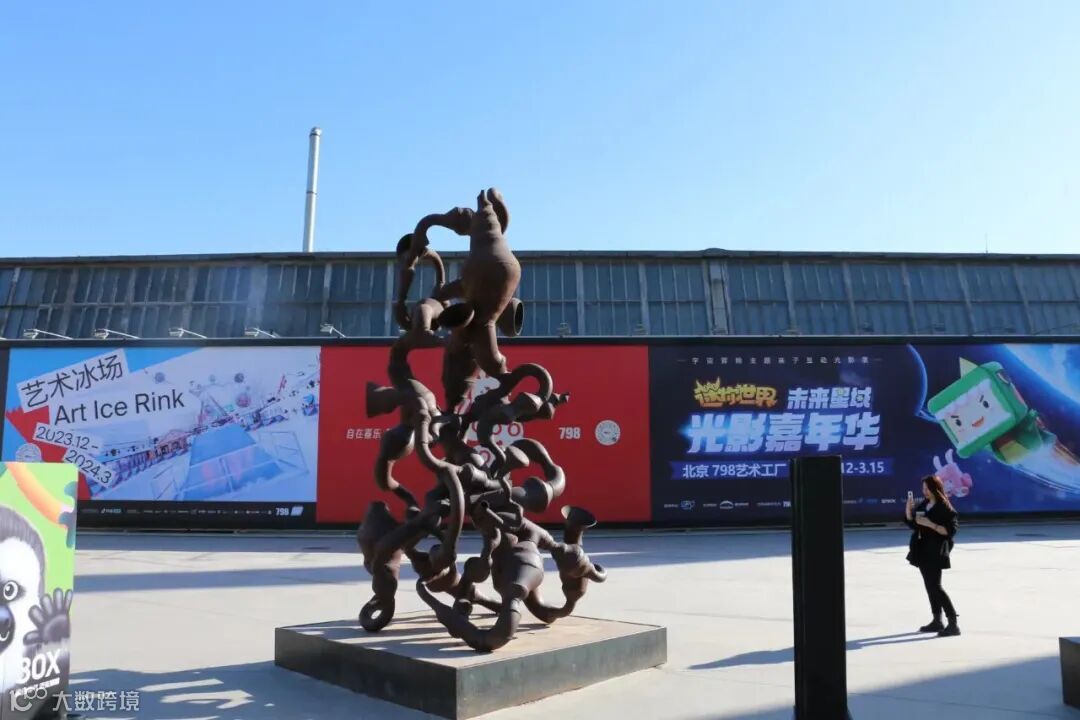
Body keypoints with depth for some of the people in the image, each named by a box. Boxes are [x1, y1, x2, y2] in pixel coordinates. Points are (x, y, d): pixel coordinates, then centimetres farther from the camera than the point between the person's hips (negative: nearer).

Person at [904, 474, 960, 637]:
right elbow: (910, 523, 16)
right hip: (922, 550, 8)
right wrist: (909, 508, 0)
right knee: (930, 586, 14)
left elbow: (950, 531, -18)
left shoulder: (945, 508, -12)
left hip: (935, 552, -8)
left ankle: (953, 623, -4)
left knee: (935, 586, -10)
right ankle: (937, 621, 23)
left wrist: (930, 524, -25)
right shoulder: (923, 504, 10)